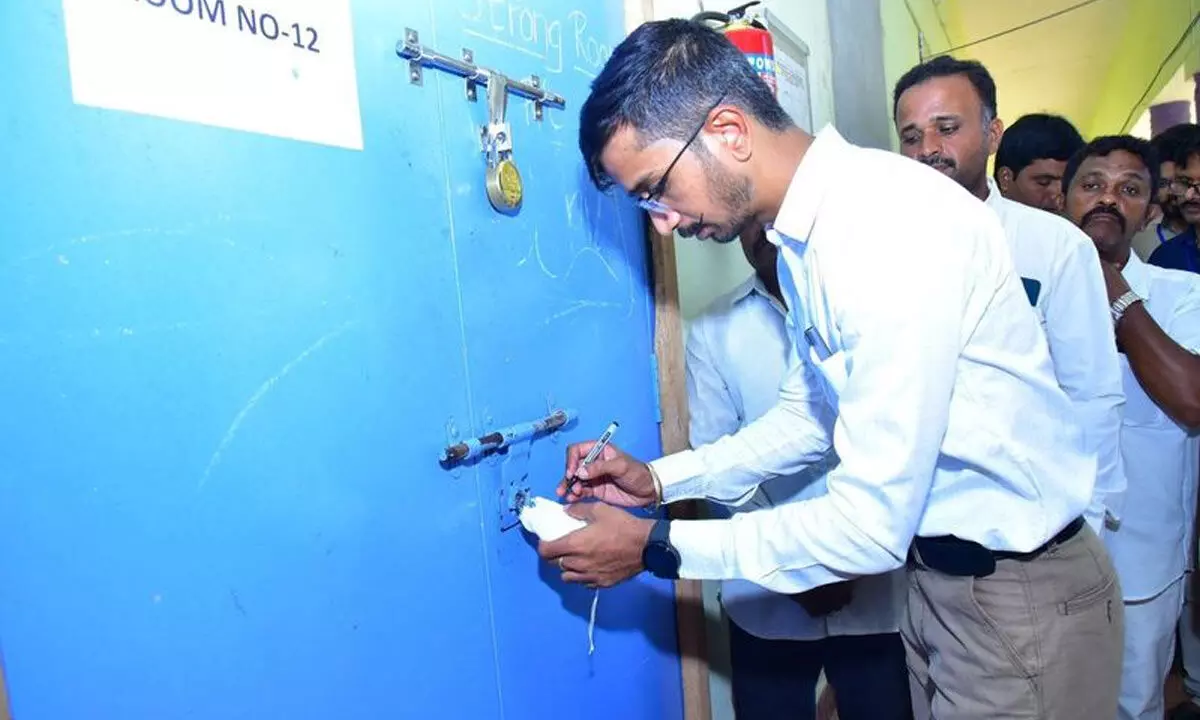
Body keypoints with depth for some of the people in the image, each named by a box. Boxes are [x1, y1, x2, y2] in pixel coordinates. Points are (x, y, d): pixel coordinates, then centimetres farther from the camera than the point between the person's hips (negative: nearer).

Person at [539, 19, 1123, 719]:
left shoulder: (895, 225, -28)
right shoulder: (803, 235, 2)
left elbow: (872, 527, -27)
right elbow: (809, 414, 13)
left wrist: (653, 547, -18)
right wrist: (660, 478, 3)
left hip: (1020, 591, -7)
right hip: (938, 574, 8)